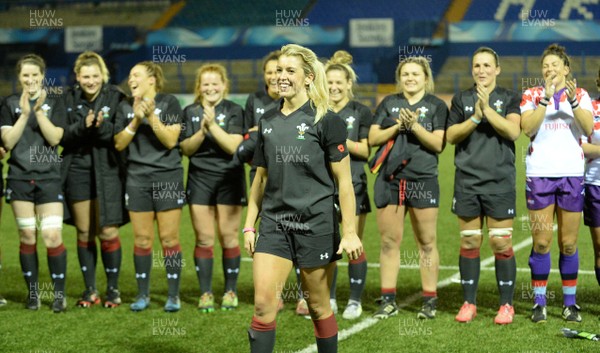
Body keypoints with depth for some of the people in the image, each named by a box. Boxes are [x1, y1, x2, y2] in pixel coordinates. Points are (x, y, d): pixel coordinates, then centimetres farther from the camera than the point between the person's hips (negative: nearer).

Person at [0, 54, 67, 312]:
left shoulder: (55, 103, 4)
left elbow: (55, 138, -8)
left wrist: (39, 110, -17)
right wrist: (24, 113, -13)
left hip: (49, 178, -1)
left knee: (52, 237, -8)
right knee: (27, 237, 4)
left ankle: (59, 293, 3)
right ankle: (33, 292, 15)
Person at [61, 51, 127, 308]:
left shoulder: (116, 97, -4)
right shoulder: (69, 99, 3)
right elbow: (62, 137, -1)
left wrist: (103, 127, -25)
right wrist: (82, 126, -19)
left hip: (107, 171, -3)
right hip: (78, 171, 3)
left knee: (108, 232, -4)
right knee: (84, 233, 8)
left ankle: (113, 289, 11)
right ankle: (90, 290, 18)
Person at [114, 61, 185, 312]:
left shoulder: (169, 103, -2)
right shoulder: (126, 107, 9)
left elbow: (171, 140, -9)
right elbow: (119, 144, 4)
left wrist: (151, 116, -18)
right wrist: (136, 120, -9)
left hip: (168, 178, -3)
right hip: (137, 179, 3)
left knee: (169, 237, -3)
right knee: (142, 239, 5)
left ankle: (173, 295, 4)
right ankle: (143, 294, 14)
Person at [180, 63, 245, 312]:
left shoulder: (233, 111, 0)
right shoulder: (190, 112, 7)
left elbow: (233, 146, -10)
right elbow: (186, 149, 2)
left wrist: (213, 125, -18)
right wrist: (202, 131, -14)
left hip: (229, 179, -2)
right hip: (200, 179, 2)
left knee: (228, 236, -1)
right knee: (204, 238, 1)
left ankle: (231, 291, 11)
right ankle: (205, 293, 8)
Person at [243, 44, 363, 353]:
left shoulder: (326, 121, -5)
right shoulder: (268, 122, 10)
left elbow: (344, 181, -6)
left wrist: (350, 232, -10)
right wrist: (249, 224, 11)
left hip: (316, 224, -4)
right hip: (274, 224, 4)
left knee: (318, 306, 6)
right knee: (263, 304, -8)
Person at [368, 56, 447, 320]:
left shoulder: (436, 105, 6)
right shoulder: (389, 103, 14)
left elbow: (438, 144, -4)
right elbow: (373, 138, 5)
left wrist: (414, 125, -15)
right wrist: (397, 126, -9)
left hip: (423, 180, -2)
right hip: (390, 179, 3)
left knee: (426, 243, 0)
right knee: (389, 241, 4)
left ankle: (430, 301, 7)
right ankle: (388, 300, 10)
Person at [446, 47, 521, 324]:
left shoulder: (509, 98, 5)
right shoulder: (461, 99, 11)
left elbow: (514, 131, -11)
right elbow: (451, 135, 2)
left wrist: (487, 109, -17)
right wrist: (475, 118, -11)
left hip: (500, 182, -2)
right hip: (467, 182, 2)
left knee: (501, 243, -3)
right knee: (469, 243, 5)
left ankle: (506, 304, 7)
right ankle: (469, 303, 15)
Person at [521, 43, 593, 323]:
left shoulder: (580, 95, 9)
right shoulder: (532, 95, 7)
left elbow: (588, 128, -8)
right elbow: (527, 127, -11)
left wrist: (573, 100, -20)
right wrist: (546, 97, -18)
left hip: (572, 173, 1)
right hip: (539, 174, -1)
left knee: (568, 244, 4)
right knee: (541, 242, -2)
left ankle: (570, 303, 13)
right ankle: (539, 303, 5)